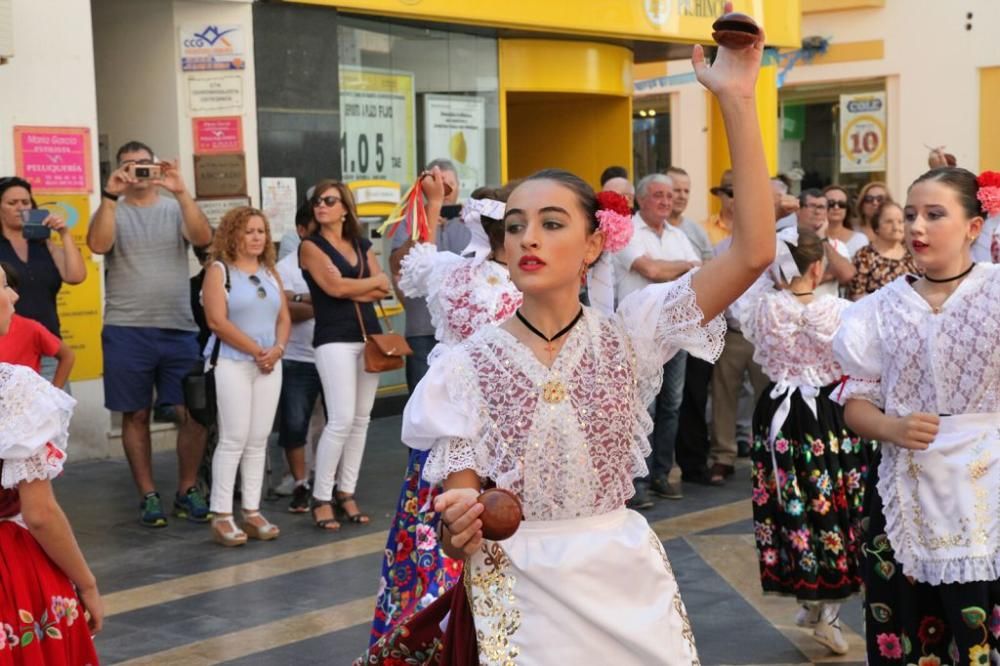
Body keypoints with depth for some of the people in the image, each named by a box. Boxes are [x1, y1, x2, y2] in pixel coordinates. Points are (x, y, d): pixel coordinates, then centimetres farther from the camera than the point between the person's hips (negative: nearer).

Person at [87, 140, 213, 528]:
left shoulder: (175, 209, 6)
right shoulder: (112, 211, 4)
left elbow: (203, 238, -12)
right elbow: (97, 245, -15)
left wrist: (180, 191, -22)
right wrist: (110, 195, -23)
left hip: (179, 329, 1)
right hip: (127, 332, -1)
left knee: (193, 413, 0)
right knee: (136, 416, 6)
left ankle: (187, 491, 15)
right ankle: (148, 495, 16)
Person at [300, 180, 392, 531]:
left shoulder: (362, 245, 15)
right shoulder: (311, 245, 0)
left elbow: (383, 290, 5)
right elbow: (335, 287, -13)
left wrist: (352, 288, -10)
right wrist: (372, 280, 1)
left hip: (368, 335, 5)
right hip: (334, 338, -5)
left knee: (361, 418, 5)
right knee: (341, 419, -12)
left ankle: (346, 493, 12)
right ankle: (321, 498, -3)